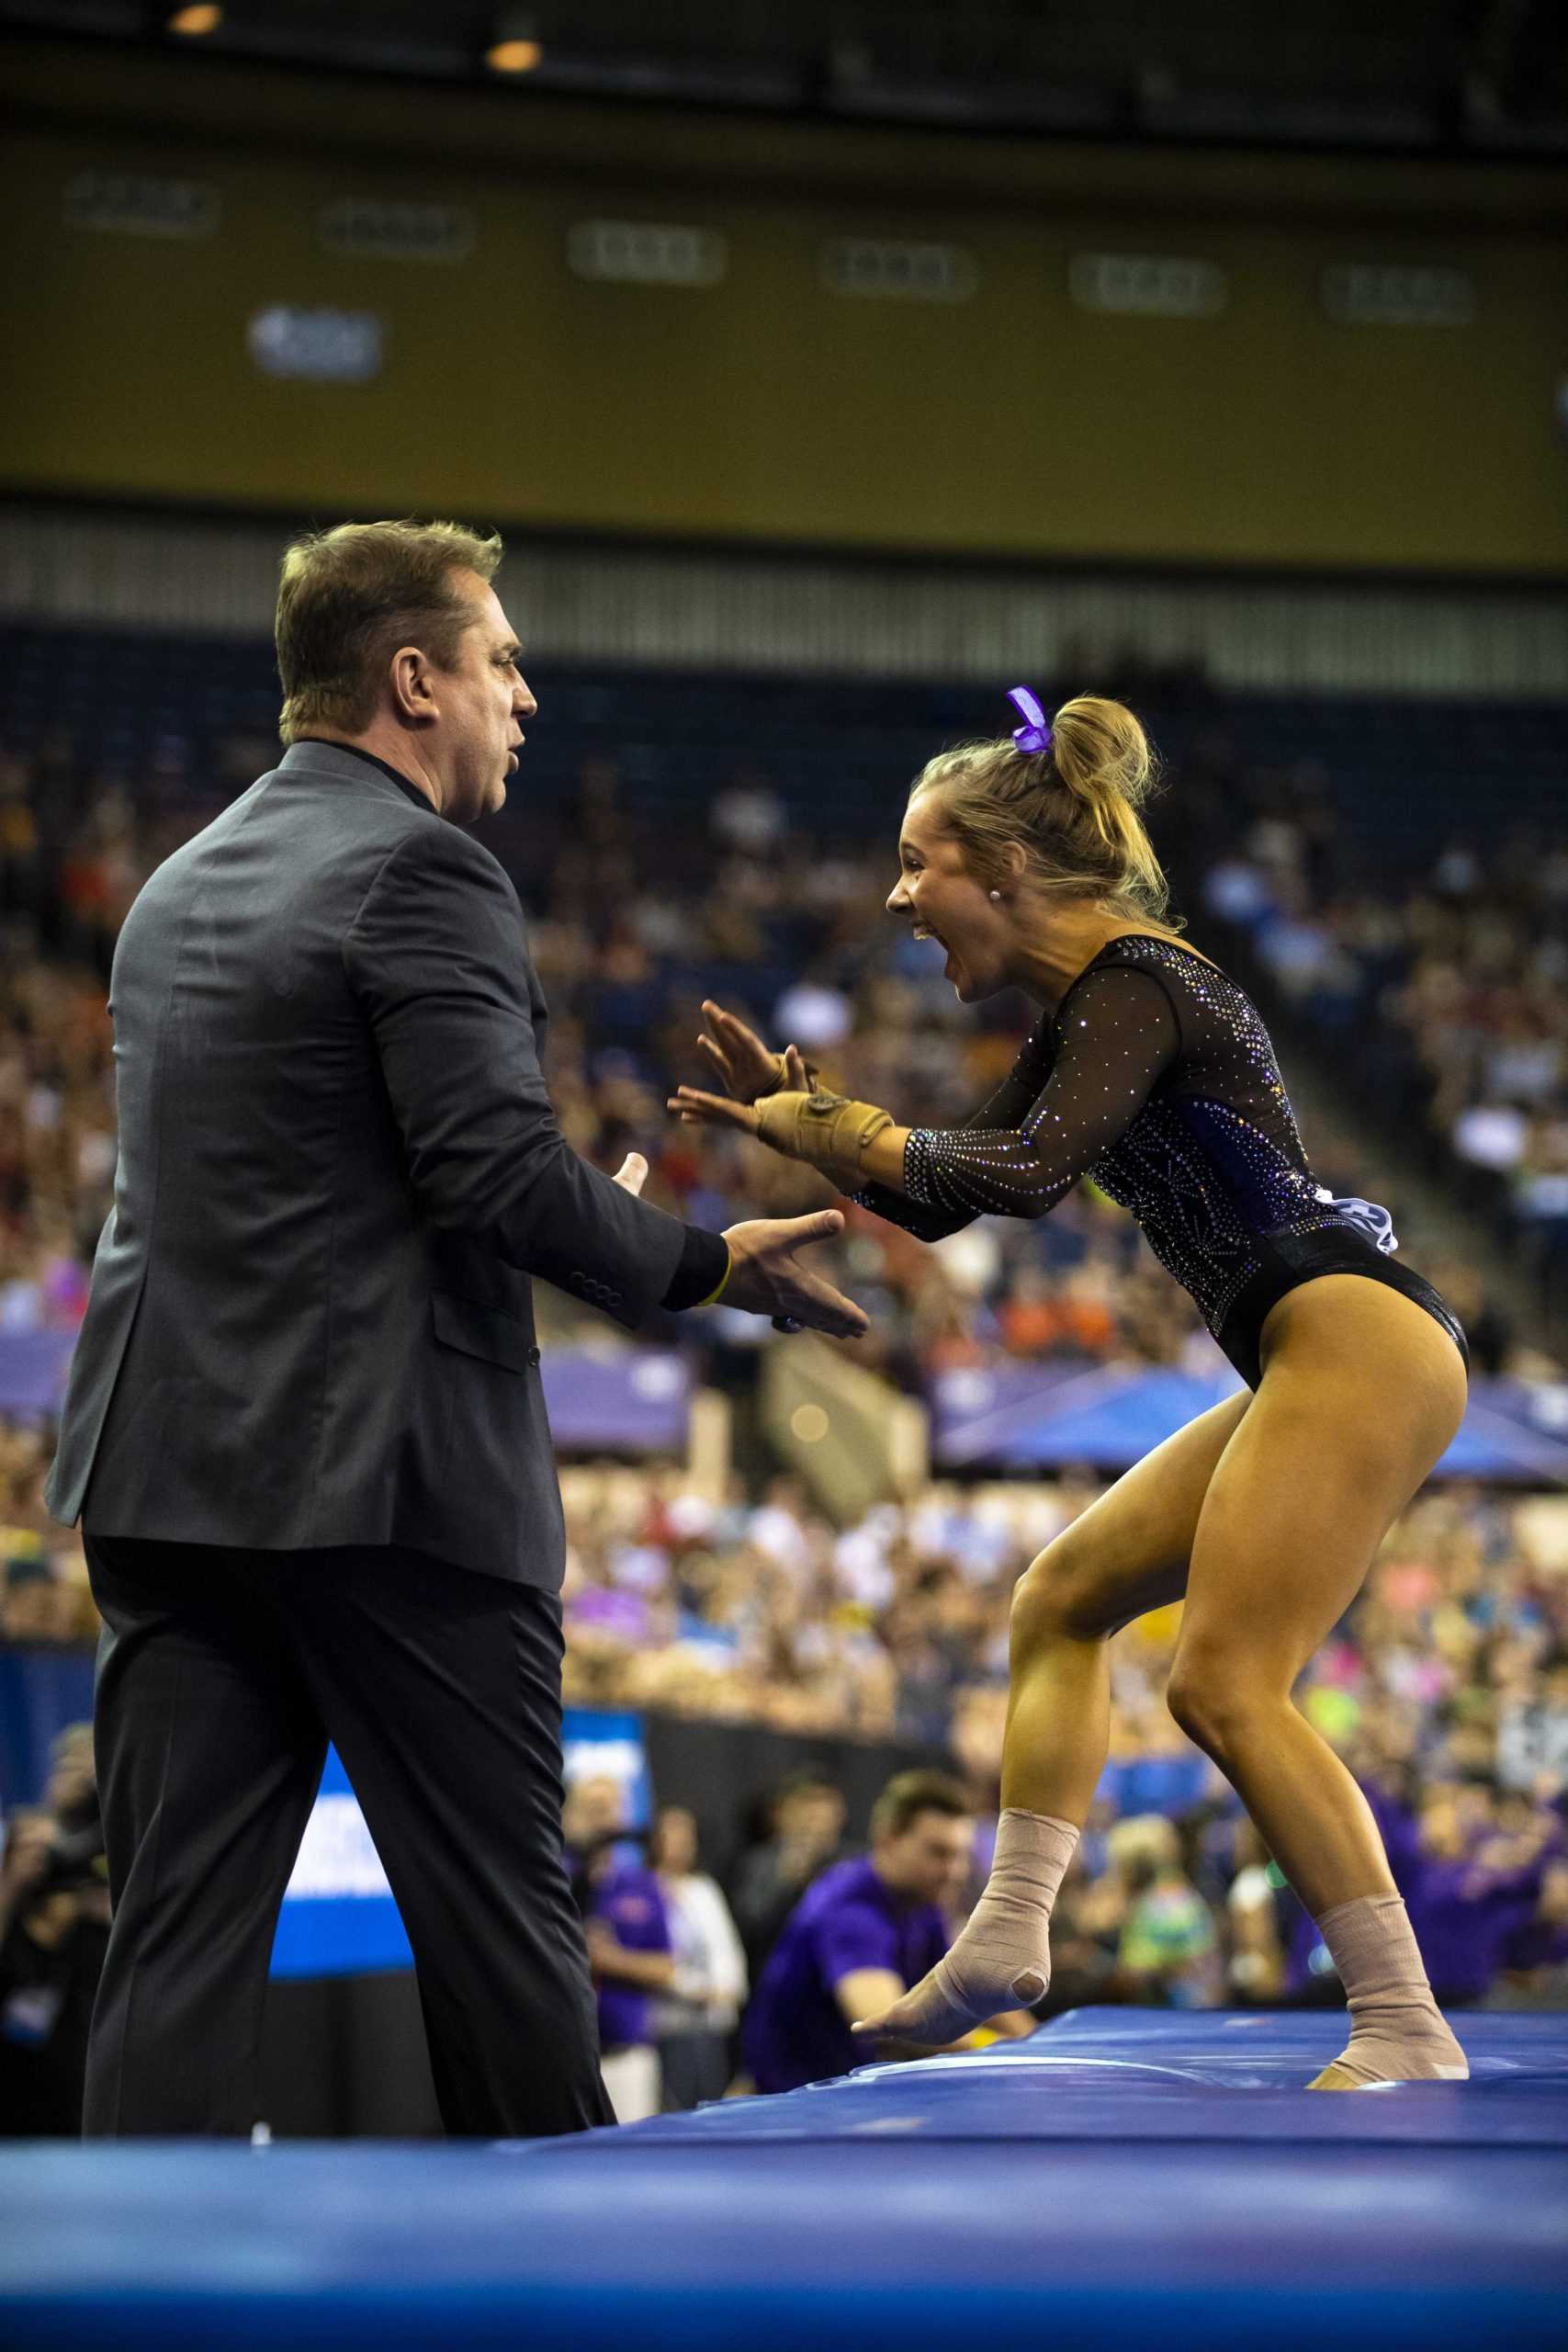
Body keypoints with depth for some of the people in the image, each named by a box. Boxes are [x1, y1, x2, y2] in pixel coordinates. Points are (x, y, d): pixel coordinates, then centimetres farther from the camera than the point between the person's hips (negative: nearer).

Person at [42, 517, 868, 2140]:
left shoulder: (179, 886, 17)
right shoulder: (421, 871, -9)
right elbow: (497, 1172, -18)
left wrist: (591, 1220, 25)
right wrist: (705, 1263, -3)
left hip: (163, 1467, 7)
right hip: (384, 1475, -7)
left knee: (181, 1932, 3)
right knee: (496, 1915, 4)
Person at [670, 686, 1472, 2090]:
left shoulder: (1134, 982, -10)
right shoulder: (1082, 1011, 21)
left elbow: (1025, 1173, -24)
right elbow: (940, 1204, 26)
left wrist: (840, 1130, -12)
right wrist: (804, 1114, 13)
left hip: (1358, 1340, -11)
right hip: (1323, 1364, 11)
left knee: (1226, 1683, -16)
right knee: (1065, 1595, 15)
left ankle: (1408, 2032, -18)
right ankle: (1009, 1938, 11)